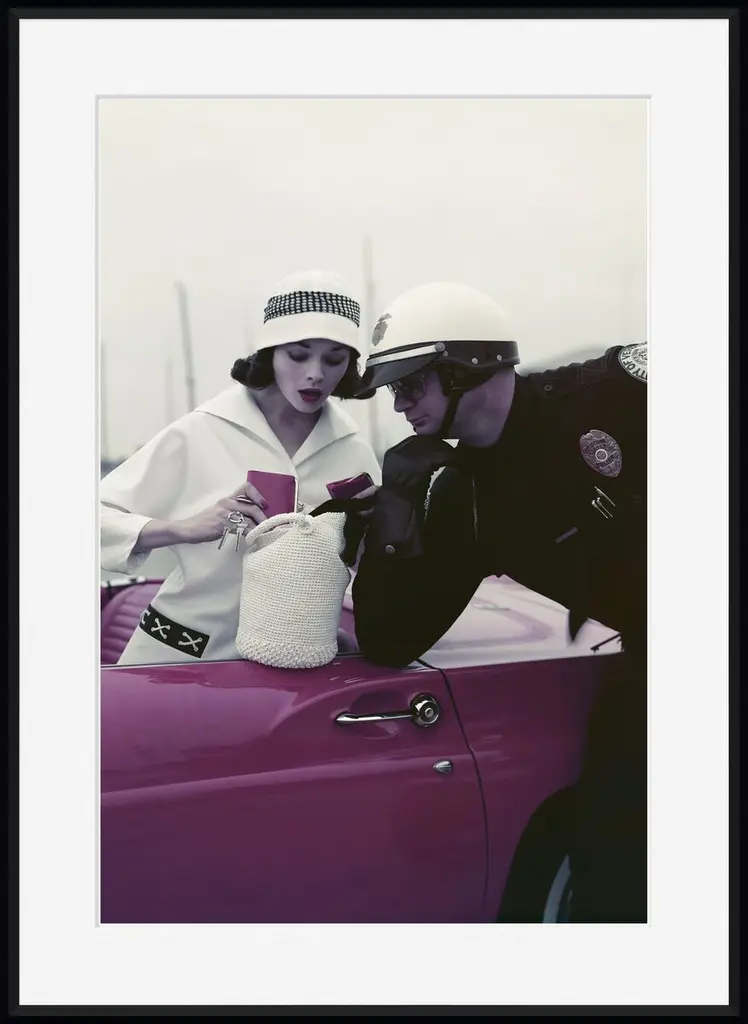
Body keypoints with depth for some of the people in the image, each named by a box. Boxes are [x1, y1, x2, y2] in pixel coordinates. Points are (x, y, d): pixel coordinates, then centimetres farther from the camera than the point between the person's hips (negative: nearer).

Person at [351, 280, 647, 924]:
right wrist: (396, 510, -16)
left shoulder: (618, 392, -17)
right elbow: (390, 644, -5)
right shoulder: (463, 497, -3)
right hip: (647, 659, 4)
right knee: (609, 850, -2)